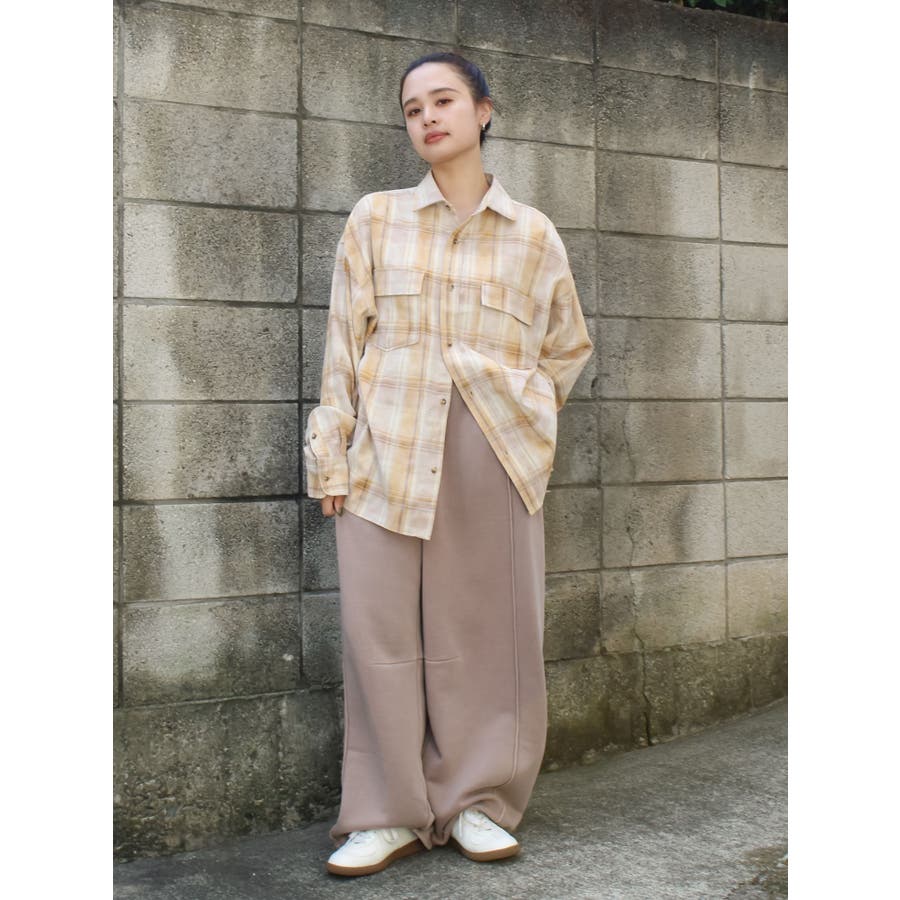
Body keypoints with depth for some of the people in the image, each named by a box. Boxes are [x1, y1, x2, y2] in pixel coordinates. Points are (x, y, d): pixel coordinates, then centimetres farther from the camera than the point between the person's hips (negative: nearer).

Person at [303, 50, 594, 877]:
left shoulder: (534, 235, 8)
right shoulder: (375, 220, 8)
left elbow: (569, 346, 21)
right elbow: (344, 345, 5)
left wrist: (528, 415, 9)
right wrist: (333, 458, -1)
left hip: (498, 455, 1)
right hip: (390, 455, 0)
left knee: (491, 629, 3)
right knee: (382, 631, -1)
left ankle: (477, 801, 19)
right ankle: (389, 814, 12)